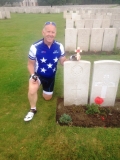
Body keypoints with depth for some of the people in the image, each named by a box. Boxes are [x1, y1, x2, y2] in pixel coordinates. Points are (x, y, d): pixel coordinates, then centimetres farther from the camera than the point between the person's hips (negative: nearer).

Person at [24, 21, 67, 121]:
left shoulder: (59, 46, -17)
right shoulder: (35, 47, -26)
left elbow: (63, 61, -8)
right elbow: (31, 64, -13)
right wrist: (33, 75, -29)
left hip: (51, 76, 3)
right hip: (38, 74, -3)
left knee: (48, 98, 19)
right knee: (32, 90, -34)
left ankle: (44, 87, 54)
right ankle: (33, 109, -2)